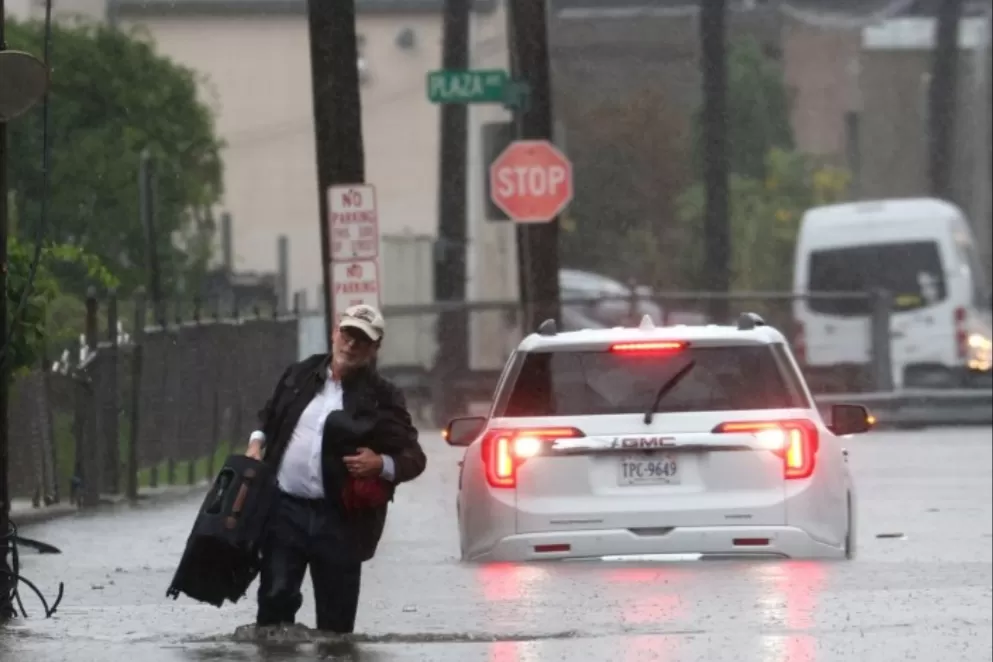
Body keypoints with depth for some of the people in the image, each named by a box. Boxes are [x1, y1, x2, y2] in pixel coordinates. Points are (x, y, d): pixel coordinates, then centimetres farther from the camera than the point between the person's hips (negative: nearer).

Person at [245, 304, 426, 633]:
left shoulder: (381, 398, 0)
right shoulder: (300, 376, 11)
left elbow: (414, 458, 1)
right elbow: (269, 416, 27)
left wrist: (382, 465, -18)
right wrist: (257, 443, 8)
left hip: (338, 518, -2)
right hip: (284, 507, 2)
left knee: (336, 614, 4)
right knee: (275, 596, -1)